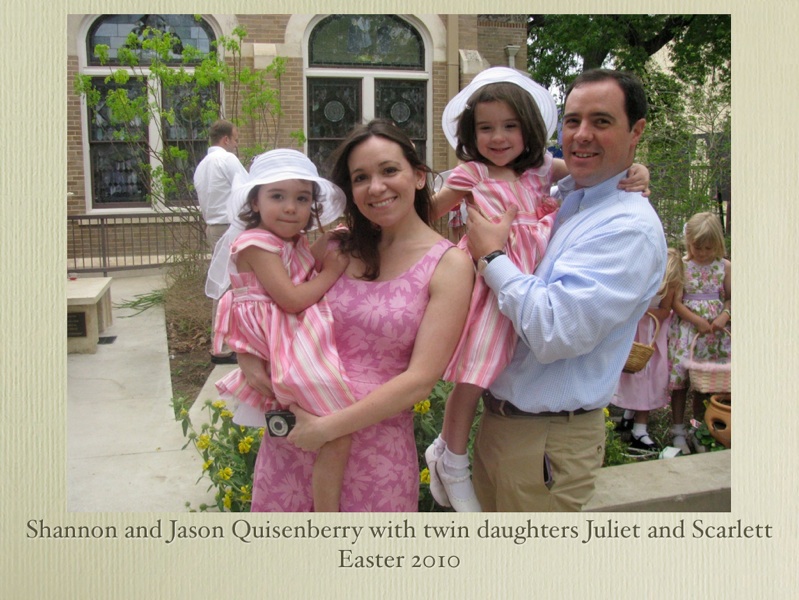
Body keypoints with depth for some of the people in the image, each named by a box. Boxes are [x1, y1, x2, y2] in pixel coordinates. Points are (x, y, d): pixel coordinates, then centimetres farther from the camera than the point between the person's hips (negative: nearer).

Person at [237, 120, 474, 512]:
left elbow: (421, 378, -13)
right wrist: (246, 351, -4)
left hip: (377, 444, -3)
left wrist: (329, 426, -15)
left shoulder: (449, 263, -7)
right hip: (292, 431, 4)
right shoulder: (334, 247, 4)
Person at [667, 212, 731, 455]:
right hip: (686, 329, -3)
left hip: (715, 331, 3)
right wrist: (698, 321, -16)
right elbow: (676, 302, -9)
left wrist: (724, 316, -11)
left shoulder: (724, 267, 4)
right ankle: (678, 431, 10)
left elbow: (730, 298, 7)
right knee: (680, 380, 0)